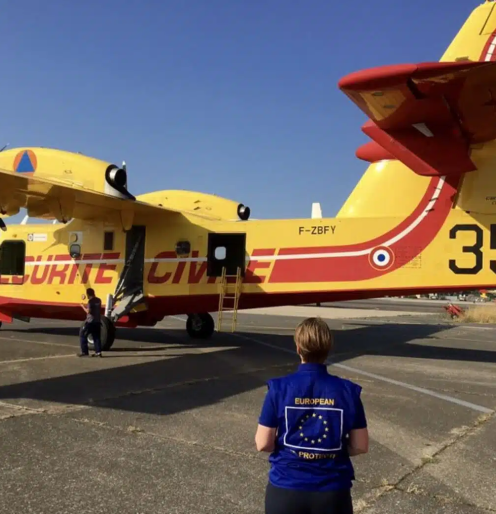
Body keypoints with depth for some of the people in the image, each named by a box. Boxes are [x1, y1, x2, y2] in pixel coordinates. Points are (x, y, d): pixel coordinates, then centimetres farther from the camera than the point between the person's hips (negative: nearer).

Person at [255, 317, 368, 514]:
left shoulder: (279, 388, -12)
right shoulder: (348, 391, -8)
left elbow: (263, 444, -9)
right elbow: (360, 446, -3)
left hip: (285, 490, 0)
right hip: (332, 492, 1)